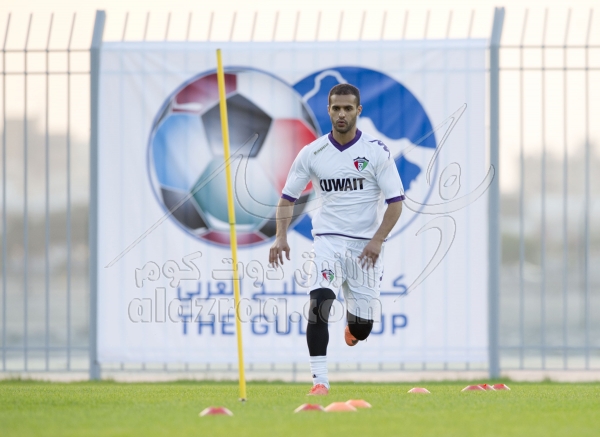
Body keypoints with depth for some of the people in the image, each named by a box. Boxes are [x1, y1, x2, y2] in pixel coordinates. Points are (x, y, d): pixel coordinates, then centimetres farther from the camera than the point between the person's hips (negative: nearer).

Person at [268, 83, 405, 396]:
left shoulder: (376, 152, -4)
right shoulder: (312, 153, 1)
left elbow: (395, 202, -4)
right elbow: (288, 197, 7)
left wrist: (378, 240, -17)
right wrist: (281, 236, -9)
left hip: (366, 246, 0)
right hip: (328, 240, 0)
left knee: (361, 329, 4)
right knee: (319, 301, -27)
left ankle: (352, 323, 44)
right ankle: (320, 381, -25)